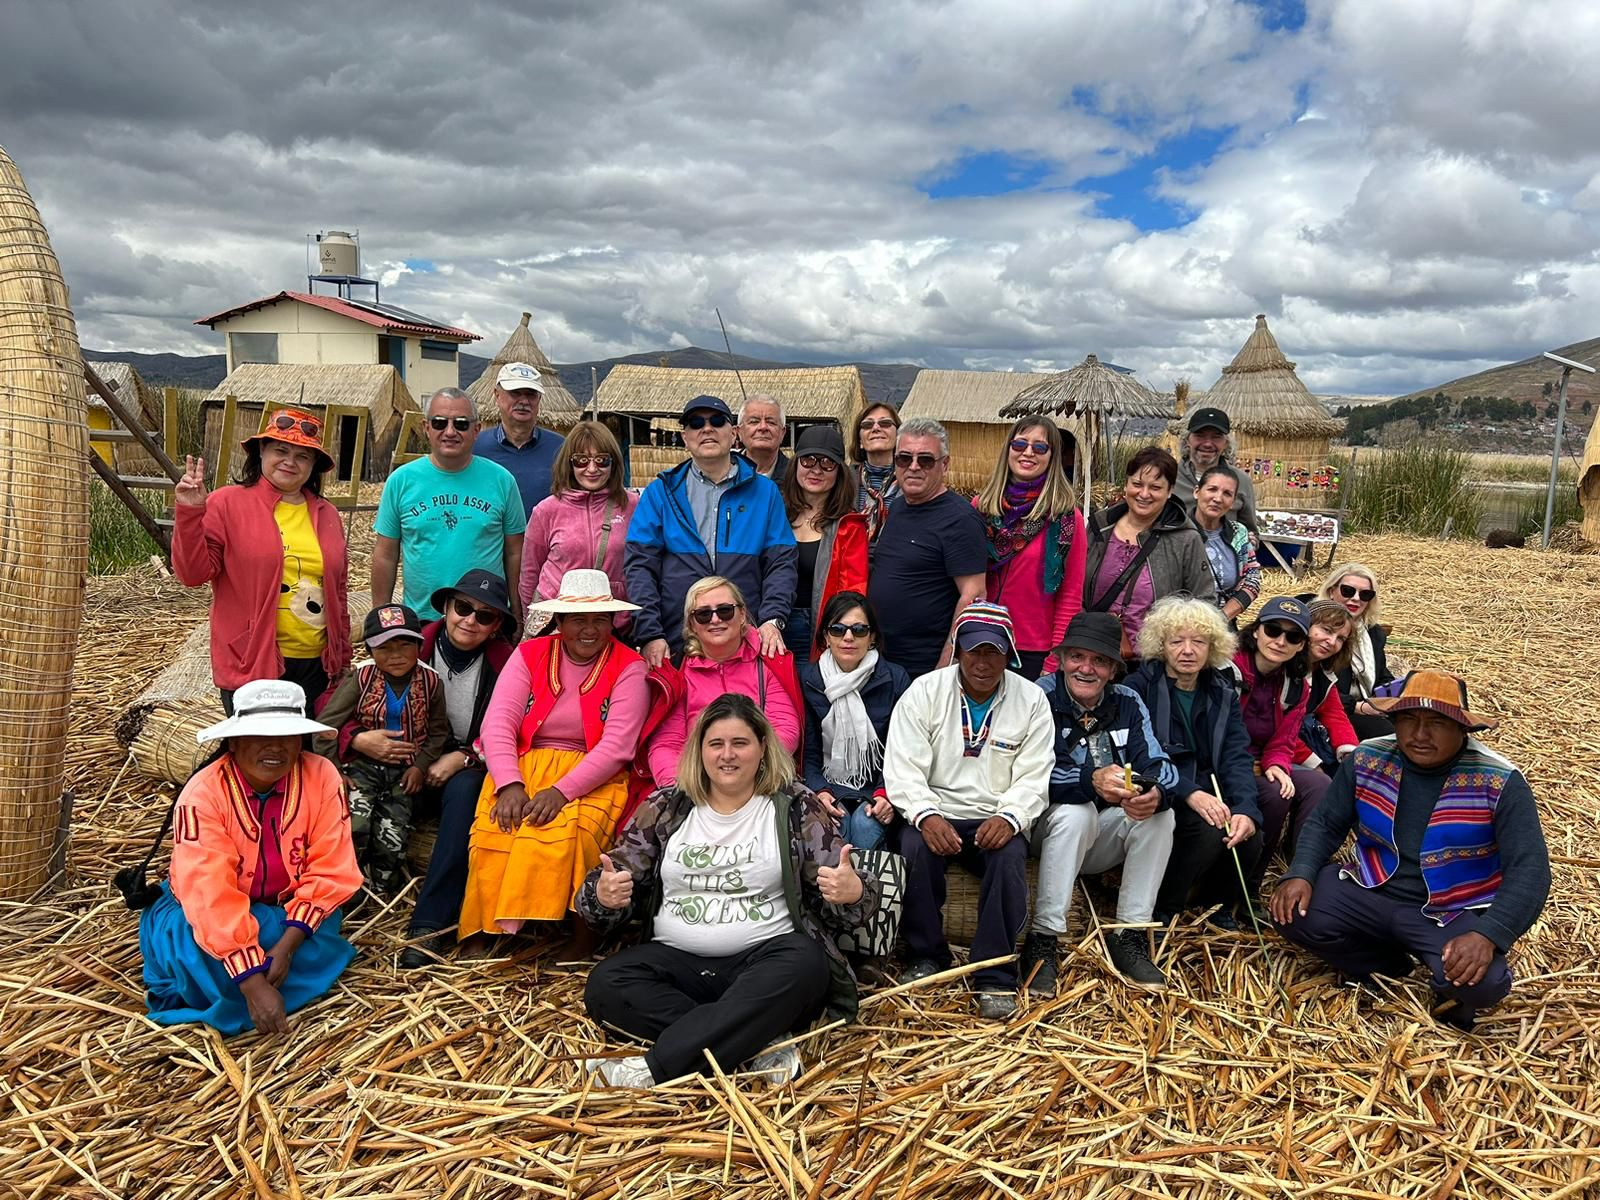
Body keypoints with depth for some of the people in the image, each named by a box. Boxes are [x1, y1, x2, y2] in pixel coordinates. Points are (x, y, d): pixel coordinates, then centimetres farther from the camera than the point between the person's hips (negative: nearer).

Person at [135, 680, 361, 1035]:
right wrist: (253, 983, -36)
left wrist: (287, 944, -28)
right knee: (204, 962, -32)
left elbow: (330, 872, -15)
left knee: (313, 951, -26)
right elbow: (211, 897, -30)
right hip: (208, 914, -3)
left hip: (290, 911, 3)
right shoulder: (203, 795, -24)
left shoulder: (322, 777, -18)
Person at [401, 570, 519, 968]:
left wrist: (462, 758, -19)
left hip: (472, 767, -2)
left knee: (463, 789, -34)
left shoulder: (504, 660, -7)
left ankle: (430, 922, -35)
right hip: (417, 764, 2)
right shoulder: (419, 645, -5)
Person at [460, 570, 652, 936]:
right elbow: (497, 724, -2)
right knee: (493, 831, -27)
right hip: (522, 766, 3)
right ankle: (490, 932, -15)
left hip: (592, 778, -2)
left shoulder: (629, 667, 1)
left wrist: (561, 792, -21)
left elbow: (617, 746, -10)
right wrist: (510, 784, -19)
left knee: (561, 835, -32)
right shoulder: (529, 654, 9)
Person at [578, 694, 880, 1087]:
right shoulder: (664, 808, 10)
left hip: (764, 956, -2)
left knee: (804, 965, -34)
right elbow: (604, 891, 9)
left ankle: (656, 1067, -32)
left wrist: (853, 893, -24)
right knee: (604, 984, -23)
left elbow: (847, 891, 1)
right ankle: (758, 1045, -25)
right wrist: (603, 896, -16)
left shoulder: (796, 809, 4)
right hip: (677, 960, 3)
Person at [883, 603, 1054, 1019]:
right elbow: (903, 769, -8)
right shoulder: (924, 692, -2)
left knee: (1010, 855, -31)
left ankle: (995, 976, -19)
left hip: (996, 820, 0)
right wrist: (926, 816, -26)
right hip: (936, 815, 0)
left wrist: (1009, 817, -23)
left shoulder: (1031, 700, 1)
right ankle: (926, 956, -9)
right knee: (915, 847, -31)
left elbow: (1033, 778, -3)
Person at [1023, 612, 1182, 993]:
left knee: (1160, 814, -20)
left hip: (1102, 841, 4)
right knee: (1075, 811, -33)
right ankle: (1042, 940, -27)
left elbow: (1160, 766, -10)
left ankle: (1129, 936, -13)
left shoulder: (1128, 704, 2)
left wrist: (1155, 791, -34)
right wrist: (1091, 781, -42)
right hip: (1051, 829, -4)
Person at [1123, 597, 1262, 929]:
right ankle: (1161, 910, -6)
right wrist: (1191, 793, -31)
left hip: (1209, 797, 5)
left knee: (1249, 837, -21)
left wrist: (1246, 809, -21)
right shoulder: (1139, 687, -6)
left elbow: (1237, 758, -2)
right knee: (1209, 831, -29)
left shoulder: (1222, 694, 9)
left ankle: (1218, 903, 10)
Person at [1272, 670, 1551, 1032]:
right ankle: (1387, 965, 5)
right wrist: (1300, 874, -15)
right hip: (1371, 893, 3)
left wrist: (1488, 935, -31)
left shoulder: (1500, 783, -15)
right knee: (1293, 914, -20)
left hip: (1454, 915, -3)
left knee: (1482, 982, -32)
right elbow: (1326, 823, 4)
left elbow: (1529, 869, -17)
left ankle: (1450, 988, 8)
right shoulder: (1367, 760, -4)